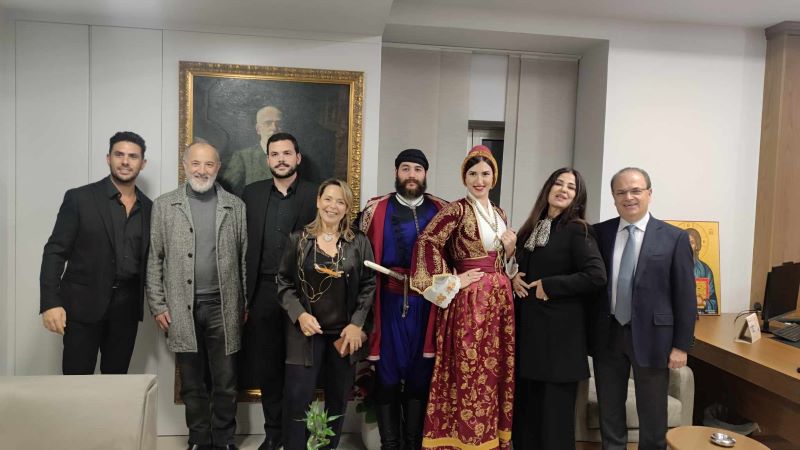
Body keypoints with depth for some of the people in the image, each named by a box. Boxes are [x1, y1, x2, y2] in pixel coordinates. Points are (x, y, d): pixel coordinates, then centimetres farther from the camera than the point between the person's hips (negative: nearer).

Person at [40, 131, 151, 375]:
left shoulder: (148, 207, 8)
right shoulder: (79, 198, -3)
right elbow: (55, 251, -6)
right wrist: (50, 302, -15)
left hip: (126, 307, 3)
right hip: (83, 304, -3)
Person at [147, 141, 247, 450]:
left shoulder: (235, 206, 4)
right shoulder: (164, 205, 4)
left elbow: (244, 258, 5)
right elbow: (154, 260, 4)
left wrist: (244, 304, 2)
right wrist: (157, 306, -1)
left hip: (223, 307, 0)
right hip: (182, 308, 0)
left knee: (225, 383, 6)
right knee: (192, 384, 11)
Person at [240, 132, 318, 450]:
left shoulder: (315, 195, 0)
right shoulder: (252, 193, 8)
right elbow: (244, 246, 8)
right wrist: (243, 295, 3)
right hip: (263, 292, 3)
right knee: (266, 366, 10)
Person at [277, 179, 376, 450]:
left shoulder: (360, 243, 1)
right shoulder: (298, 240, 0)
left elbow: (368, 286, 1)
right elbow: (284, 283, 2)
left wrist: (356, 323, -8)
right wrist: (299, 315, -12)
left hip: (345, 333, 2)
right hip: (306, 331, -1)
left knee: (338, 399, 13)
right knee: (297, 399, -4)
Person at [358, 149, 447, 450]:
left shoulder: (442, 210, 6)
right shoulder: (375, 209, 3)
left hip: (427, 304, 1)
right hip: (389, 302, -1)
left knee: (420, 375, 9)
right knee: (388, 376, 6)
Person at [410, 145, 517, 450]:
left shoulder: (499, 214, 14)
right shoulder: (457, 210, -8)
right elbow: (427, 243, -20)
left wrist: (510, 249, 1)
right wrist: (453, 282, -16)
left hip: (499, 299, 7)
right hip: (470, 300, -7)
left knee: (497, 372, 11)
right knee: (470, 374, -4)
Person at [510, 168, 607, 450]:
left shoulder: (577, 230, -8)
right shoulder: (530, 229, 11)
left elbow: (596, 276, -18)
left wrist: (549, 286, -16)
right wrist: (512, 277, 1)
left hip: (559, 329, -6)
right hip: (527, 325, 6)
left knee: (554, 408, 3)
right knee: (525, 404, 12)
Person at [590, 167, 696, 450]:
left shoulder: (674, 238, -3)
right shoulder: (599, 233, 3)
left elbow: (685, 295, -3)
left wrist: (681, 345, -6)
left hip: (651, 336, -2)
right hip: (607, 334, 2)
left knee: (652, 416, 11)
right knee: (609, 412, 15)